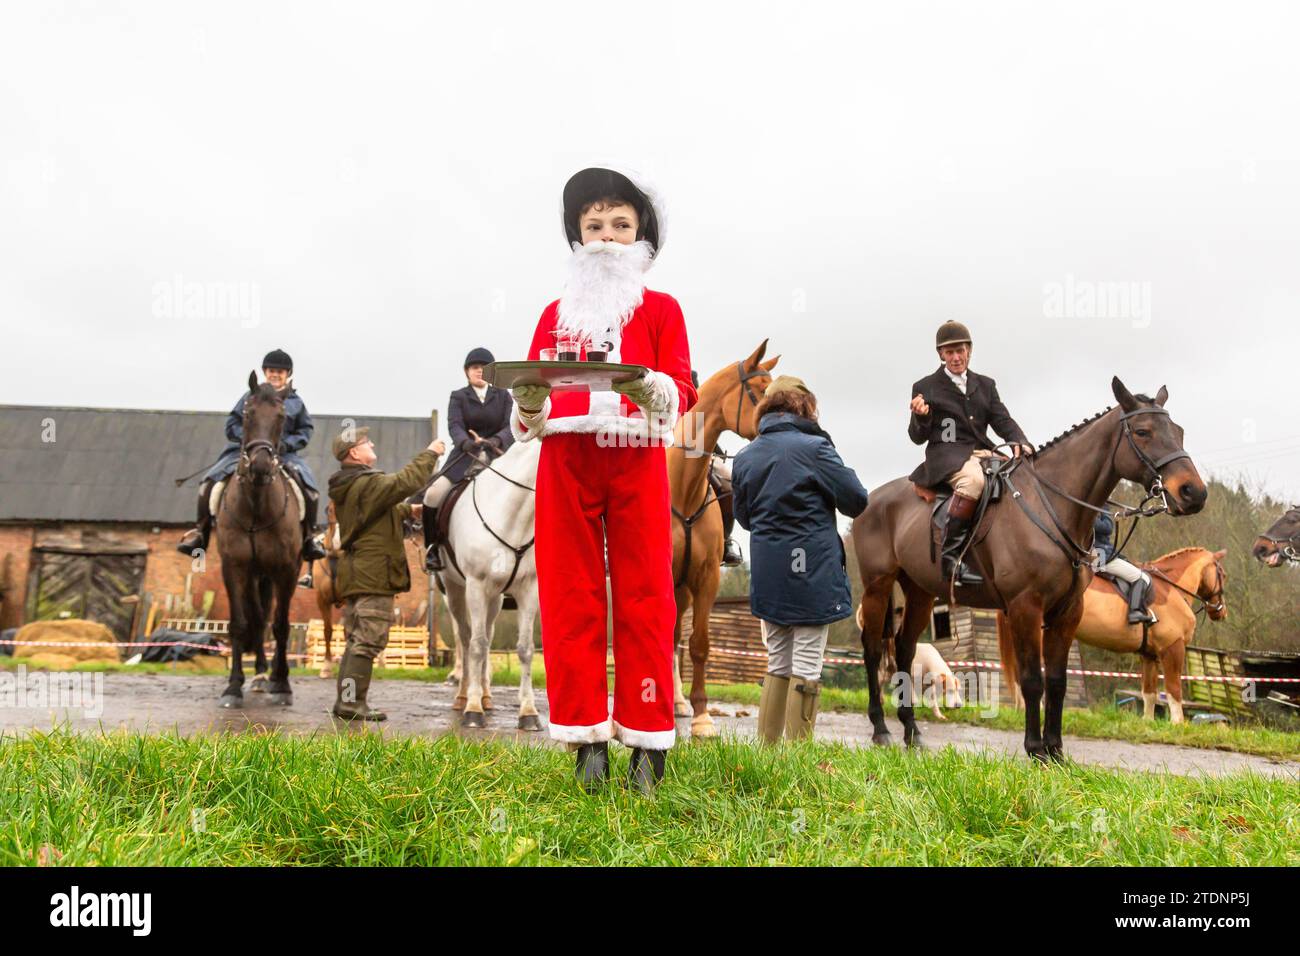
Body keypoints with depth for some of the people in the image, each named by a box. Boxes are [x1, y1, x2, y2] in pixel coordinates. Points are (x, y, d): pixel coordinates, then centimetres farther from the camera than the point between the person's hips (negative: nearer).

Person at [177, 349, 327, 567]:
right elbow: (232, 424, 8)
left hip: (284, 453, 0)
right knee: (209, 482, -18)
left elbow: (305, 430, 9)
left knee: (310, 488, -24)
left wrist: (287, 444, -10)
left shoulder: (296, 402, 12)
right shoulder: (251, 397, 10)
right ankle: (200, 532, -4)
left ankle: (308, 538, -9)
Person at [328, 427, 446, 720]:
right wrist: (430, 454, -11)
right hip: (374, 575, -10)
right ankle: (352, 702, -7)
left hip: (353, 574, 10)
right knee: (369, 640, -7)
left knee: (355, 640, 15)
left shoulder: (347, 486, 17)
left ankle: (345, 700, 18)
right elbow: (406, 482, -23)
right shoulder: (368, 483, -15)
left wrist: (408, 510, 27)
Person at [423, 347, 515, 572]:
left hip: (497, 456, 1)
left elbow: (510, 426, -1)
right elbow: (454, 426, -7)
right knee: (433, 494, -21)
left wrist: (496, 440, -24)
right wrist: (466, 443, -30)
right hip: (465, 455, -1)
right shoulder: (458, 397, 8)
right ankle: (432, 546, -2)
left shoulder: (503, 396, 11)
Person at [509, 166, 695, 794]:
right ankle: (587, 739, 9)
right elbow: (529, 408, 11)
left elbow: (683, 392, -1)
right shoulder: (556, 313, 19)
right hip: (565, 460, 2)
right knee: (570, 599, 0)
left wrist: (651, 388, -23)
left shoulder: (660, 309, 13)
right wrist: (528, 399, -12)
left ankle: (648, 741, 6)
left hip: (636, 460, -2)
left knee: (645, 599, -2)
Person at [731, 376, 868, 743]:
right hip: (812, 572, -5)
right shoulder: (814, 447, -10)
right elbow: (857, 501, -5)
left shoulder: (744, 457, 5)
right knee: (806, 668, 3)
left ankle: (766, 745, 22)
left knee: (778, 665, 17)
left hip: (766, 575, 5)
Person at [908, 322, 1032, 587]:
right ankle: (950, 554, -35)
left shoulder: (986, 385, 22)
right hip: (946, 455, -5)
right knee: (973, 478, -39)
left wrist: (1019, 442, -9)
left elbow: (1002, 420, 12)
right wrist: (921, 416, -16)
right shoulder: (925, 388, 9)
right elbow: (918, 437, 7)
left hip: (983, 453, 5)